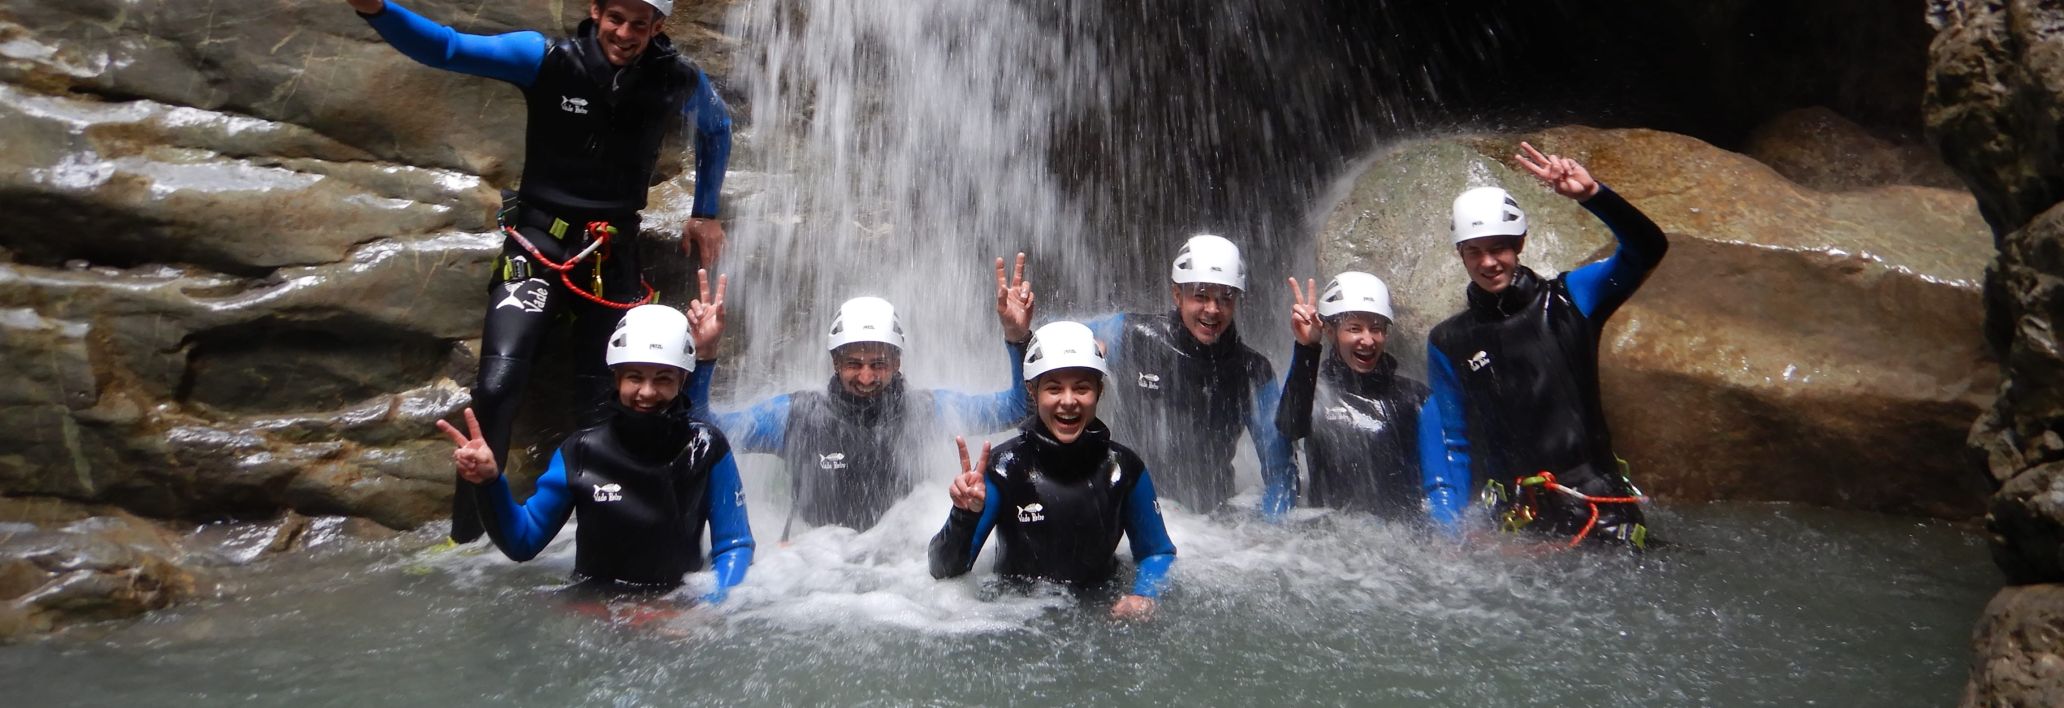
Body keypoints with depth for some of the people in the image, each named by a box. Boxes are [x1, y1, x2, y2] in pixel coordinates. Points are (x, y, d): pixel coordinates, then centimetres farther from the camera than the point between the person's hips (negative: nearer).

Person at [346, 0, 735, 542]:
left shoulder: (680, 81, -1)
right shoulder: (546, 58, -8)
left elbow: (717, 128, 19)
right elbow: (446, 49, -9)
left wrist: (706, 213, 20)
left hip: (613, 254, 2)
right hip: (538, 241, -2)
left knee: (606, 402, 4)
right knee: (498, 383, -17)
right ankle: (463, 537, -6)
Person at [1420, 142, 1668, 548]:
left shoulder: (1568, 299, 8)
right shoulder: (1449, 344, 11)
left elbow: (1647, 248, -3)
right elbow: (1451, 443, 12)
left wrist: (1591, 195, -18)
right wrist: (1449, 528, 2)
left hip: (1601, 502, 0)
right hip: (1520, 516, 1)